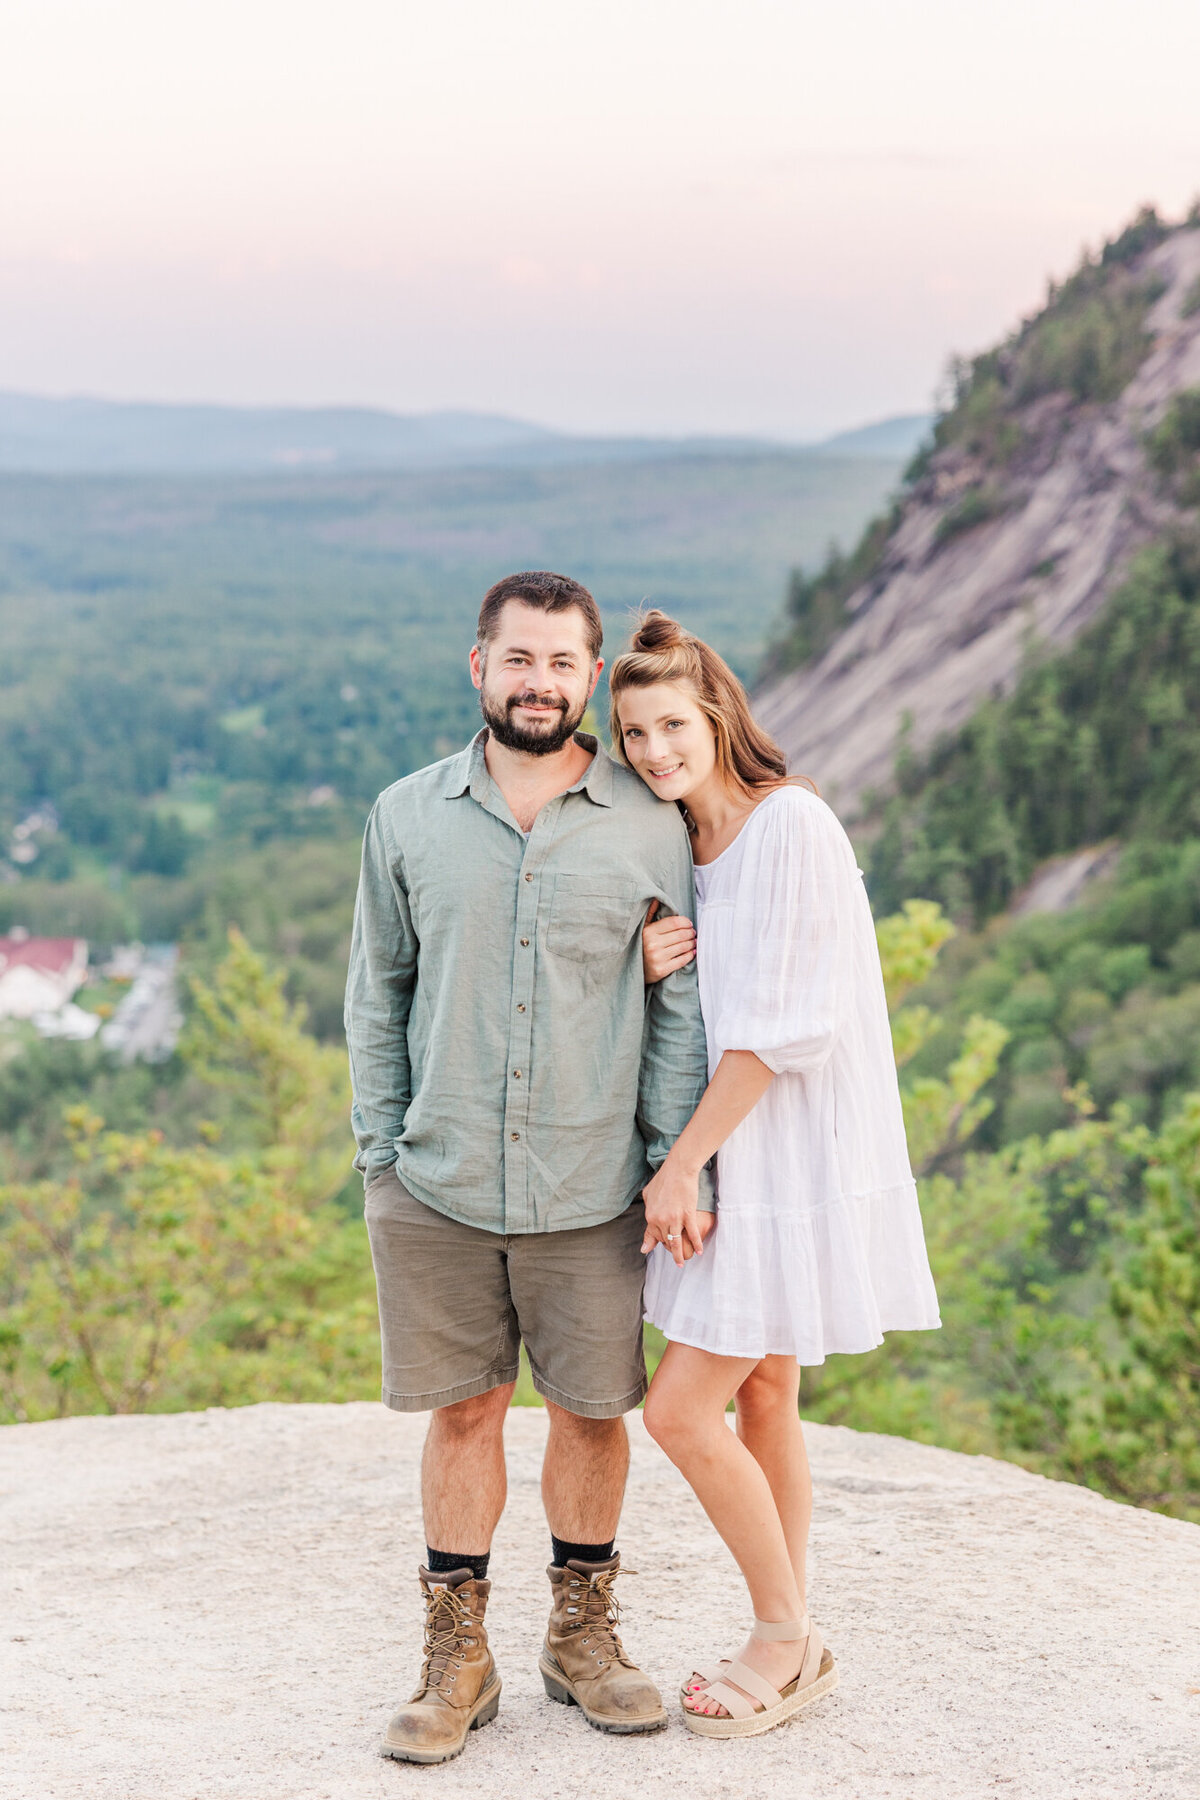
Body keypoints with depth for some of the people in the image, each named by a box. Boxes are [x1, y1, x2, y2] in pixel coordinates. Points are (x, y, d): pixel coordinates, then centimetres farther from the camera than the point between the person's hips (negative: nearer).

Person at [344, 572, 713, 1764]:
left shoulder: (648, 827, 0)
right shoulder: (408, 817, 3)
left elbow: (681, 1009, 3)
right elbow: (376, 996, 9)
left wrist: (680, 1163, -3)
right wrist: (380, 1149, 4)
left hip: (592, 1190, 0)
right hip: (436, 1186, 0)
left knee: (593, 1410, 9)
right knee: (463, 1413, 7)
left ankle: (582, 1637, 29)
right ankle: (457, 1659, 21)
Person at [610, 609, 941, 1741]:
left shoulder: (789, 823, -17)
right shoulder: (683, 842, 10)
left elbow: (779, 1026, -20)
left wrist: (682, 1163, -15)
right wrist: (648, 968, -7)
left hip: (796, 1161, -8)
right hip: (735, 1157, 9)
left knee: (681, 1409, -7)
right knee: (762, 1403, 13)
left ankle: (786, 1638, 11)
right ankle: (790, 1648, 24)